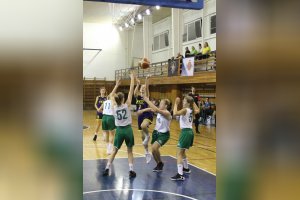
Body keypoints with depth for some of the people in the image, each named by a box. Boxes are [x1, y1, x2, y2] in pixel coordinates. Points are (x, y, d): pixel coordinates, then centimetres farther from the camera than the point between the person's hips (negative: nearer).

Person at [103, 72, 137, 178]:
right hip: (128, 129, -2)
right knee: (129, 150, 10)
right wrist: (132, 78, -1)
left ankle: (107, 168, 11)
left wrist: (116, 85, 23)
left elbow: (112, 96, 12)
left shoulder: (114, 107, -5)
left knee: (115, 150, 14)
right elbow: (131, 91, -8)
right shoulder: (127, 105, -11)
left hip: (119, 130, 2)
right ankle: (131, 170, 6)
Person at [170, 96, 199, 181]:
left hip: (185, 132, -9)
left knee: (179, 153, -10)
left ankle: (180, 175, -18)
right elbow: (197, 110, 34)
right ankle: (186, 168, 40)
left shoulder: (185, 110, -12)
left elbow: (175, 113, -29)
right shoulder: (191, 110, 10)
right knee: (182, 151, 26)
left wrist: (176, 103, -18)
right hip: (190, 132, 9)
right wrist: (193, 102, 27)